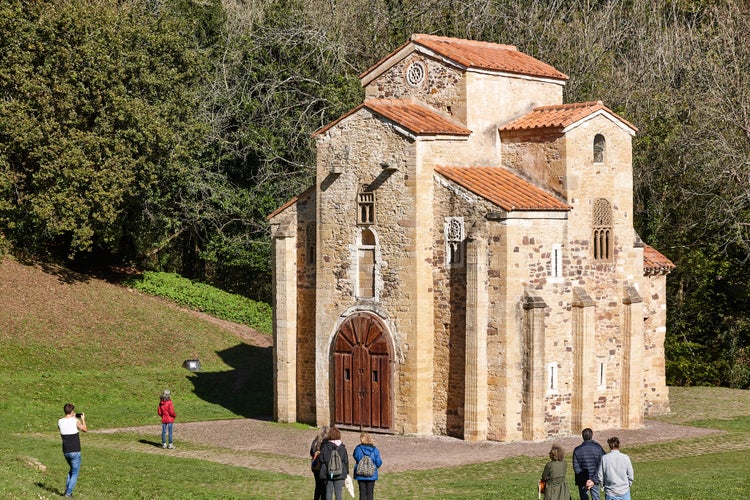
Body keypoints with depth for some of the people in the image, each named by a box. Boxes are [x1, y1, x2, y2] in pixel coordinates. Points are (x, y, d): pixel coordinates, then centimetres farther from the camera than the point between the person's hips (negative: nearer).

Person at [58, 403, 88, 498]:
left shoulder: (60, 422, -1)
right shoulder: (76, 421, -13)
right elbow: (85, 429, 4)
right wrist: (83, 419, 18)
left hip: (65, 452, 5)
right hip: (75, 452, -5)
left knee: (72, 470, 26)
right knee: (75, 473, 6)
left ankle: (67, 489, 18)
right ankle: (68, 492, -2)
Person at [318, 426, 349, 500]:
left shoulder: (325, 447, -3)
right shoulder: (342, 447, -1)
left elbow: (321, 460, -2)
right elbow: (346, 461, 2)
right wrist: (346, 472, 11)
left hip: (328, 473, 0)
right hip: (340, 474, 0)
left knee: (329, 492, 6)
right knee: (338, 493, 2)